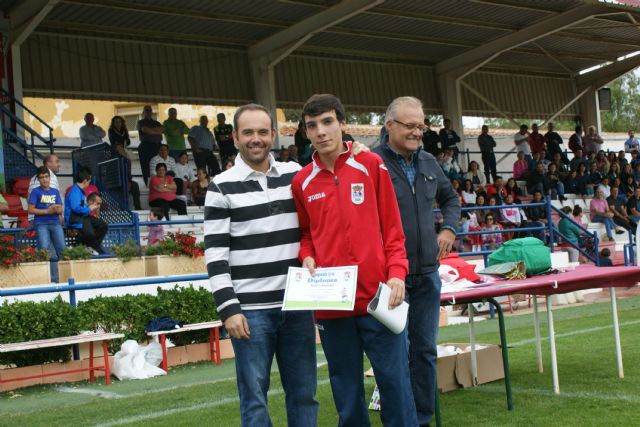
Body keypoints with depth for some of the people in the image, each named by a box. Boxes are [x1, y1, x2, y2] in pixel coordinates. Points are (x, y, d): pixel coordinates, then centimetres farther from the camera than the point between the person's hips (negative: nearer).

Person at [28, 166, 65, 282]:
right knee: (45, 251, -15)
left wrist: (57, 209, -11)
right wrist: (48, 211, -9)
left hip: (55, 223, 4)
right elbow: (31, 210, -4)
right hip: (41, 224, -4)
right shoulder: (36, 192, 4)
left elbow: (61, 210, 12)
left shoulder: (55, 192, 16)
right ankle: (52, 279, -12)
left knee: (62, 249, -7)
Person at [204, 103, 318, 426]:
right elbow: (215, 253, -6)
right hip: (250, 309, -3)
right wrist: (227, 308, -10)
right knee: (254, 395, 3)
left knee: (304, 392, 10)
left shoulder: (296, 176, 9)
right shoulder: (222, 187, -2)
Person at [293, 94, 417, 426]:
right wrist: (307, 257, -2)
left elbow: (392, 226, 2)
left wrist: (396, 273, -9)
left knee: (395, 379, 3)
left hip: (378, 296, -2)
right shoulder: (301, 182, 5)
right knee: (346, 387, 10)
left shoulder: (372, 165, 1)